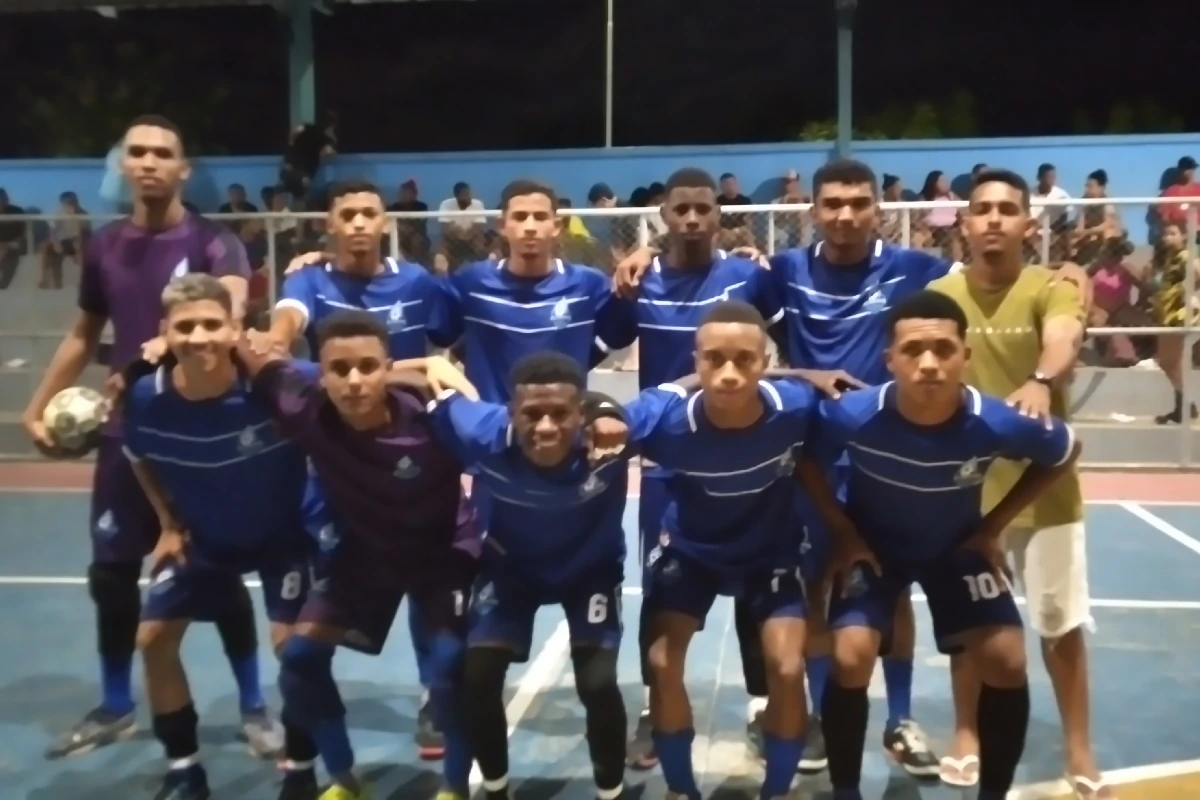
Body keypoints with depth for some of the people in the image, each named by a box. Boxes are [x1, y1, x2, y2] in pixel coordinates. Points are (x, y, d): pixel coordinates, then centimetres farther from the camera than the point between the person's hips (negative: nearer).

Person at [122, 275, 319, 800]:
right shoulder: (145, 398, -20)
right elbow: (140, 461, 3)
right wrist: (169, 525, 3)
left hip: (282, 531, -4)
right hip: (203, 537, 4)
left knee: (290, 644, -13)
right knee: (153, 638, 4)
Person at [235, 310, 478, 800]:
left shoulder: (430, 419, -35)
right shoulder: (307, 411, -26)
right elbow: (260, 362, -10)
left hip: (441, 553, -4)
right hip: (363, 552, 4)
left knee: (451, 666, -17)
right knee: (300, 654, 0)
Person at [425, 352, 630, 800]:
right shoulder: (484, 435, -34)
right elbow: (444, 401, -15)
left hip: (590, 566, -1)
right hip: (511, 565, 2)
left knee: (598, 683, -13)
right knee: (477, 676, -5)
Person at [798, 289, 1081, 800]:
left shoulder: (997, 424, -29)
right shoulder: (854, 416, -33)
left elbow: (1064, 453, -7)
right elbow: (805, 460, -10)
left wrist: (993, 527, -6)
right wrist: (843, 532, -12)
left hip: (958, 546, 2)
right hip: (871, 544, -1)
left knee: (1006, 662, -7)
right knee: (851, 658, -17)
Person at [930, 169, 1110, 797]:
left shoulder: (1053, 288, -8)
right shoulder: (940, 295, -2)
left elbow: (1063, 340, -30)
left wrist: (1041, 382, -52)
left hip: (1045, 485, -1)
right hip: (967, 485, 1)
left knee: (1063, 622, 7)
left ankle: (1078, 749, 25)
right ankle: (969, 734, 31)